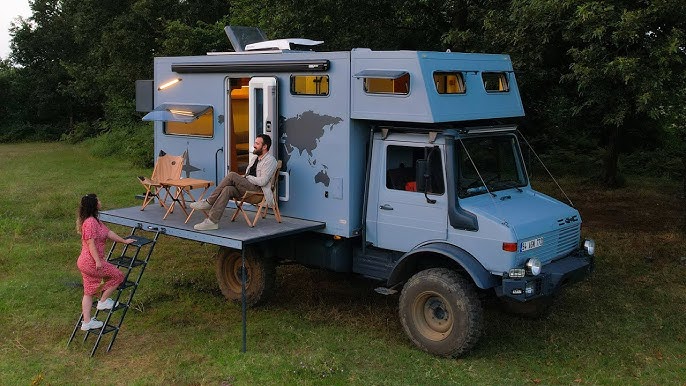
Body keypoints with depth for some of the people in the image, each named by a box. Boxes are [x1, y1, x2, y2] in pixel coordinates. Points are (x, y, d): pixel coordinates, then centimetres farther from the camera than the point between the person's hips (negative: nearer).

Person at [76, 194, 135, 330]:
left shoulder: (95, 220, 13)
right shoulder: (90, 222, -19)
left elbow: (108, 232, 22)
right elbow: (91, 243, -23)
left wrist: (124, 241, 27)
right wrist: (98, 261, -23)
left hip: (84, 263, 11)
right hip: (91, 262, -11)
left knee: (89, 292, 14)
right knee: (118, 275, 5)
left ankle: (87, 322, 19)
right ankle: (103, 301, 12)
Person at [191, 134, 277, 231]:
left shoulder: (270, 160, -5)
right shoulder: (255, 158, 26)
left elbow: (262, 181, -16)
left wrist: (246, 177, -7)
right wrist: (243, 177, 4)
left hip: (258, 190, -8)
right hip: (248, 187, 8)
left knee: (232, 175, -24)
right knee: (228, 189, -23)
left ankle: (209, 202, -19)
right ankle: (212, 221, -30)